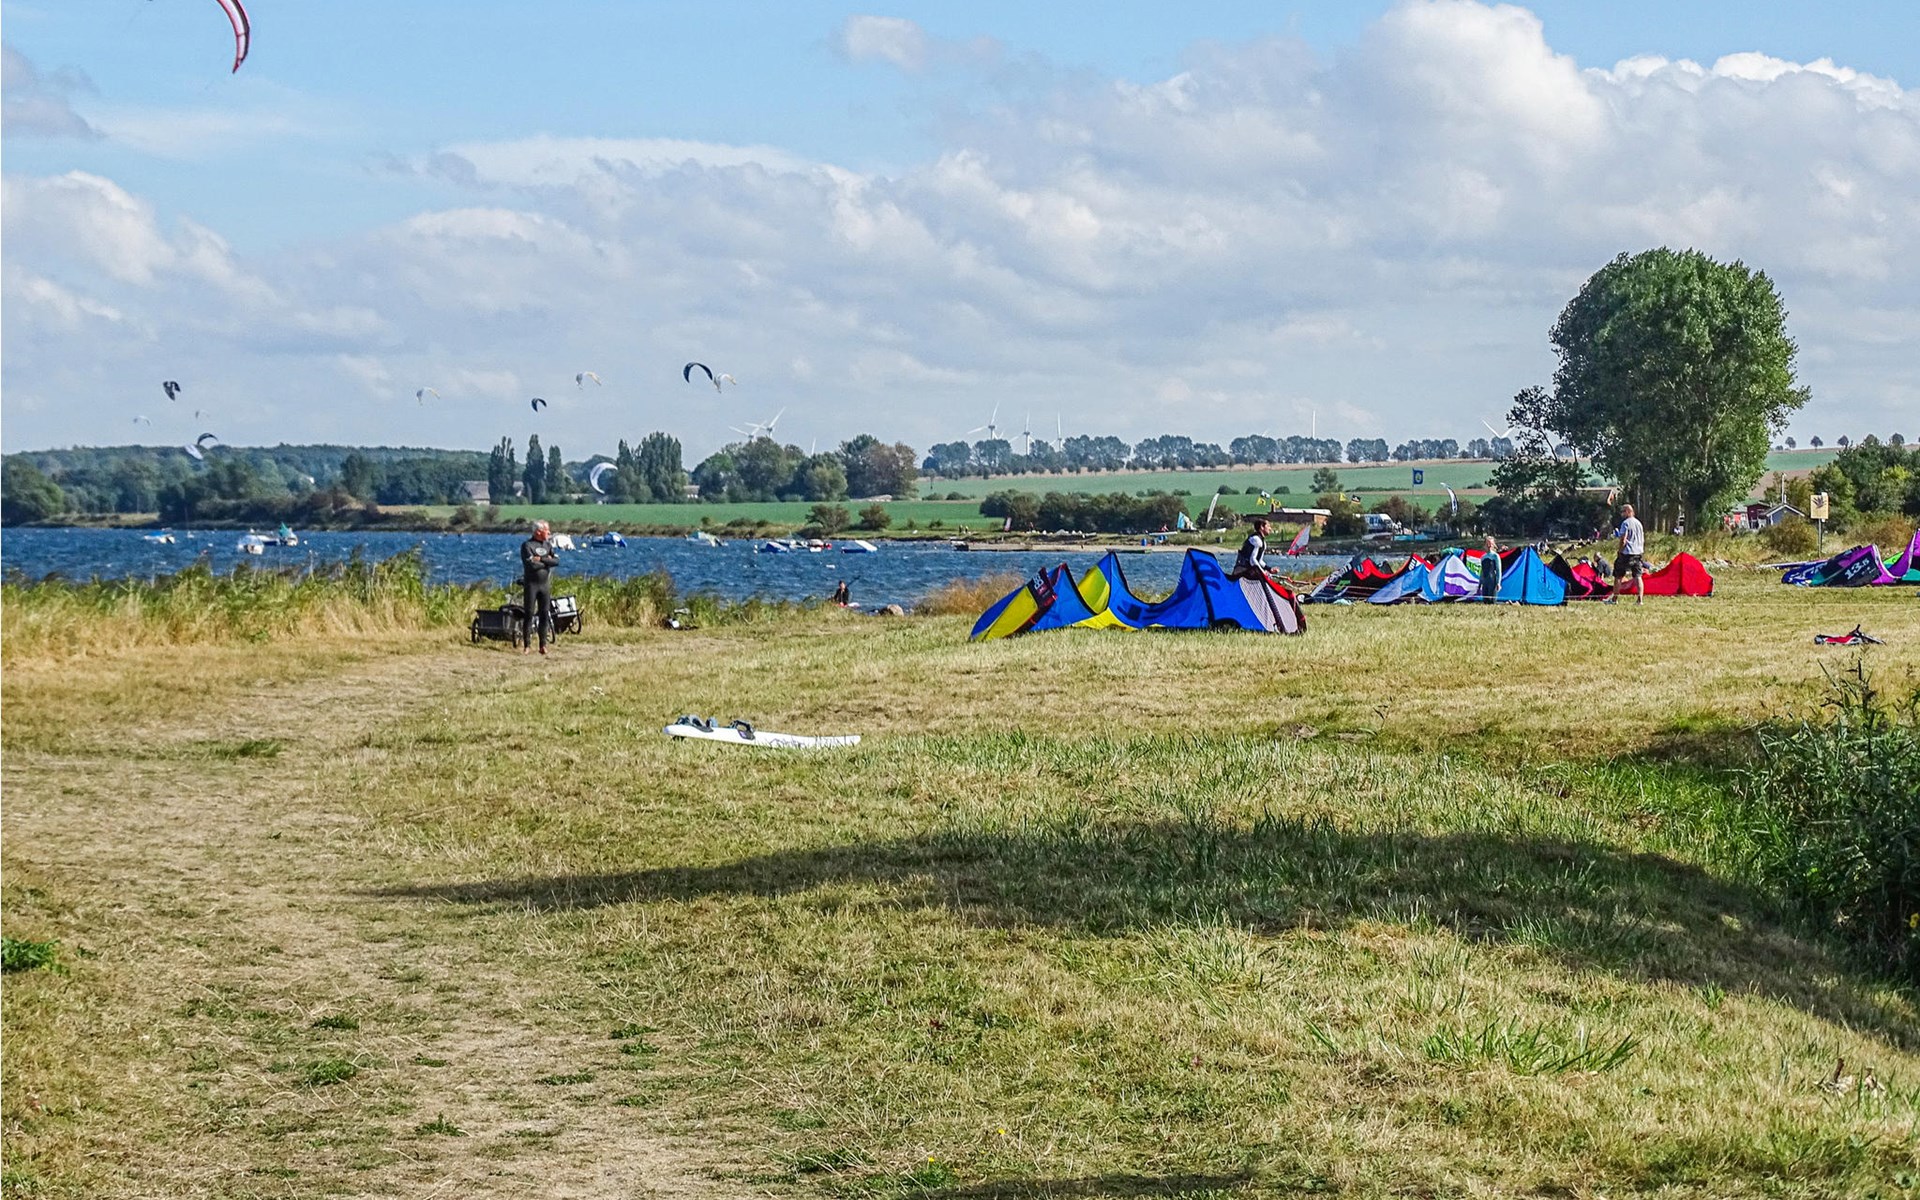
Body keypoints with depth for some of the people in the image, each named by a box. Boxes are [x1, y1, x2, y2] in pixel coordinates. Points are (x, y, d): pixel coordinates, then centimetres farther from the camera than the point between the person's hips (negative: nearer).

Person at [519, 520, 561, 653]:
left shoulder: (548, 545, 11)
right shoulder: (527, 545, -7)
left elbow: (557, 561, -3)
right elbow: (532, 565, -18)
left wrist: (541, 559, -12)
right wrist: (547, 561, -6)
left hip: (545, 584, 5)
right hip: (531, 584, -5)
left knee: (545, 615, 3)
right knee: (529, 614, -4)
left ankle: (543, 645, 7)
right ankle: (527, 645, -1)